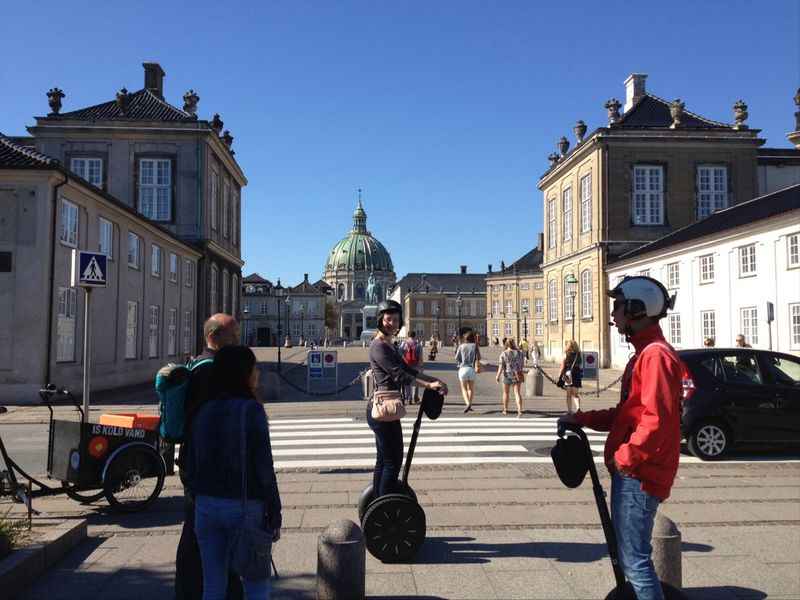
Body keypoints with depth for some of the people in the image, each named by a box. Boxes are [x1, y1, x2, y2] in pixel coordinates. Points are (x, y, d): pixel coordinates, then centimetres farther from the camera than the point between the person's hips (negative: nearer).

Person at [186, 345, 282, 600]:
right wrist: (274, 515, -7)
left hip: (206, 506, 6)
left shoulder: (204, 412, 3)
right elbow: (264, 468, -14)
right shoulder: (251, 410, -13)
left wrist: (201, 497, 18)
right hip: (245, 506, -5)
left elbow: (191, 465, 7)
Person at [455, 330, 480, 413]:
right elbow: (478, 358, -3)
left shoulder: (461, 346, 3)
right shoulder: (475, 346, 0)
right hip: (471, 368, 0)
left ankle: (468, 403, -15)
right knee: (471, 388, 17)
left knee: (464, 388, 6)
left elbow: (457, 358, 3)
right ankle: (470, 404, 10)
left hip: (463, 368, 0)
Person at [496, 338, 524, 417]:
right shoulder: (519, 353, -1)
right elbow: (522, 365, 4)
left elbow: (501, 366, -12)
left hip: (507, 376, -1)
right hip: (517, 376, 1)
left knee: (506, 392, 17)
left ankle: (505, 410, 27)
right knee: (518, 393, 0)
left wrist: (498, 376, -5)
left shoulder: (503, 353, -9)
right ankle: (519, 411, -16)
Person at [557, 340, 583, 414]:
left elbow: (563, 367, -6)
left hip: (568, 376, -2)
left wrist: (560, 376, -1)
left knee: (569, 394, 8)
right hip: (577, 376, 2)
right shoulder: (579, 355, 1)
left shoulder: (566, 355, -6)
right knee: (575, 394, 10)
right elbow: (581, 367, 3)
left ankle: (569, 410, 8)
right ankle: (578, 407, -10)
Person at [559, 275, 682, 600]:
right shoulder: (643, 353, 17)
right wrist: (581, 419, 12)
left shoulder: (656, 355, -16)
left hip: (638, 475, -11)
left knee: (635, 560, -6)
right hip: (630, 472, 11)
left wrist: (625, 457, -17)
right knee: (629, 553, 21)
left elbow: (656, 419, -25)